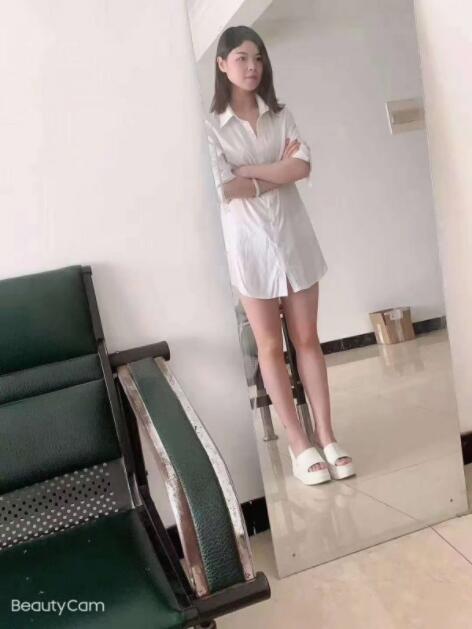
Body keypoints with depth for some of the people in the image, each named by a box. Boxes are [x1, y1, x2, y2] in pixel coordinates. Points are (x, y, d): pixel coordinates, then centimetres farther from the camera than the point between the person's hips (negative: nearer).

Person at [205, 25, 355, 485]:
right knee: (270, 347, 4)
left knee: (307, 339, 6)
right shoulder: (212, 125, -3)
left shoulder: (280, 115, 8)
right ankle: (299, 444, 16)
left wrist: (249, 170, -11)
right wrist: (278, 170, -5)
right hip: (249, 244, -3)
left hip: (293, 235, 3)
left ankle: (326, 436, 16)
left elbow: (303, 166, -7)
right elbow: (225, 189, -14)